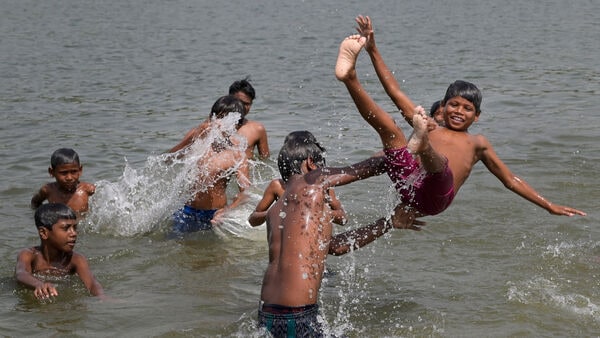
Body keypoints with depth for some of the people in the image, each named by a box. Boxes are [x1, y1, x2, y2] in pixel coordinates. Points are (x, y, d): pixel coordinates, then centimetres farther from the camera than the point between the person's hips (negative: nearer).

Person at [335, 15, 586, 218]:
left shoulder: (477, 143, 31)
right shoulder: (429, 127, 32)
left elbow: (511, 180, 34)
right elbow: (395, 91, 26)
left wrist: (551, 207, 31)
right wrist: (372, 50, 18)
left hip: (434, 197, -1)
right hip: (409, 186, 1)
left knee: (437, 160, -34)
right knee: (388, 125, -15)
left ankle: (422, 143, -69)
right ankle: (350, 75, -36)